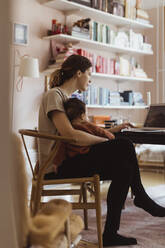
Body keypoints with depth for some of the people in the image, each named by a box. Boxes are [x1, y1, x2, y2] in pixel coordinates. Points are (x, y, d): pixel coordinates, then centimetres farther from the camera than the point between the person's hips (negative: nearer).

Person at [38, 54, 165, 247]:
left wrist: (110, 130, 20)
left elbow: (83, 129, 22)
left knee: (124, 168, -7)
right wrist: (106, 141, -15)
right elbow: (70, 135, -23)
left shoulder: (68, 98, 20)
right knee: (124, 146, -17)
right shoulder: (54, 95, -11)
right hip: (56, 167, -9)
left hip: (66, 161, 9)